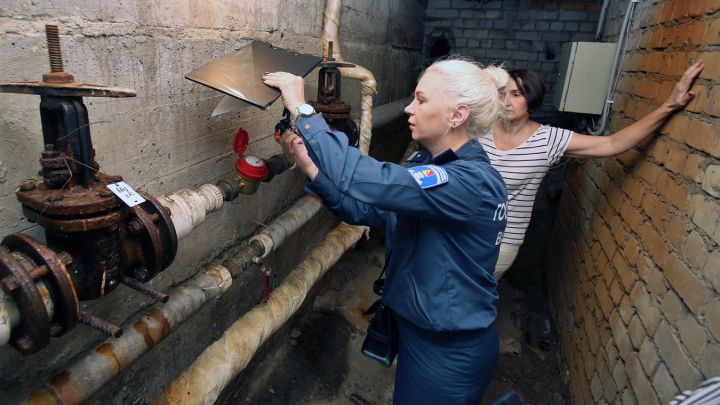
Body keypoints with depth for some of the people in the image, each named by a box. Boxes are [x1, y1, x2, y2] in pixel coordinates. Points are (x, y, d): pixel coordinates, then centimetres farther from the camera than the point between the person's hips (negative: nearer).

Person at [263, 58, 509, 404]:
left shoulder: (475, 183, -29)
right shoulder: (427, 164, -1)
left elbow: (365, 182, -39)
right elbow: (363, 209, -2)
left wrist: (302, 110, -31)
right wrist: (307, 163, -14)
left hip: (449, 354, -7)